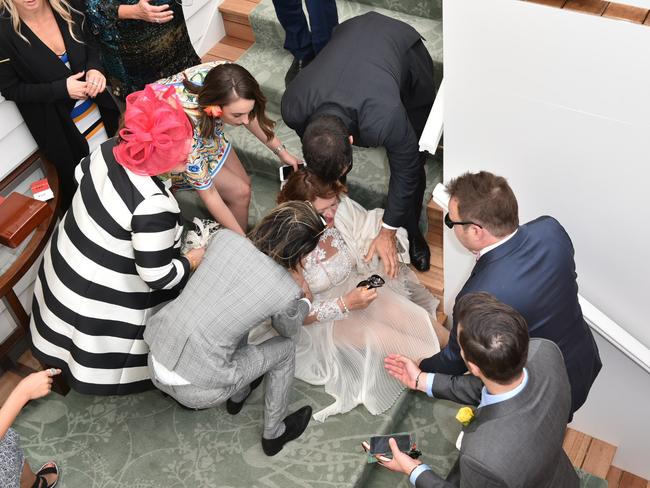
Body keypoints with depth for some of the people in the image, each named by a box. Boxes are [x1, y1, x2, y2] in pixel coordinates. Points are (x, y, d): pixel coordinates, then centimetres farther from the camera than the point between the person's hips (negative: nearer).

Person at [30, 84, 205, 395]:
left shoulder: (111, 148, -15)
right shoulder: (153, 206, -37)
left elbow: (82, 172, 9)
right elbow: (157, 276, -27)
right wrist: (192, 261, -10)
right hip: (100, 297, -7)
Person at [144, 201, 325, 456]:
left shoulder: (224, 238, -6)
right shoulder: (287, 292, -16)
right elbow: (288, 329, 9)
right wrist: (305, 301, 30)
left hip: (155, 360, 5)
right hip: (194, 391, -5)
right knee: (285, 349, 16)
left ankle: (237, 396, 49)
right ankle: (273, 435, 36)